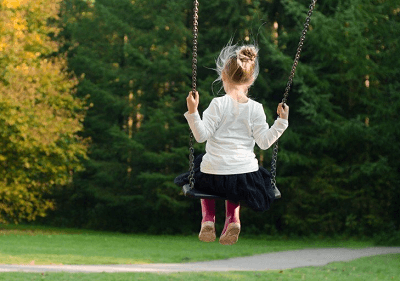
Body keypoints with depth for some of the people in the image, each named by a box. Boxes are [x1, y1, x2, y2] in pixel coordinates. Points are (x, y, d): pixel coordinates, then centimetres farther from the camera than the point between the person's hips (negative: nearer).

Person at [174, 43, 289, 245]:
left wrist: (192, 112, -18)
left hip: (214, 173, -2)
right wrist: (281, 122, 4)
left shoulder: (218, 104, -10)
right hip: (246, 175, 2)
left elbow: (202, 135, -14)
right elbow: (264, 142, -4)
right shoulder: (255, 109, -4)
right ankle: (233, 218, 13)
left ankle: (208, 218, 18)